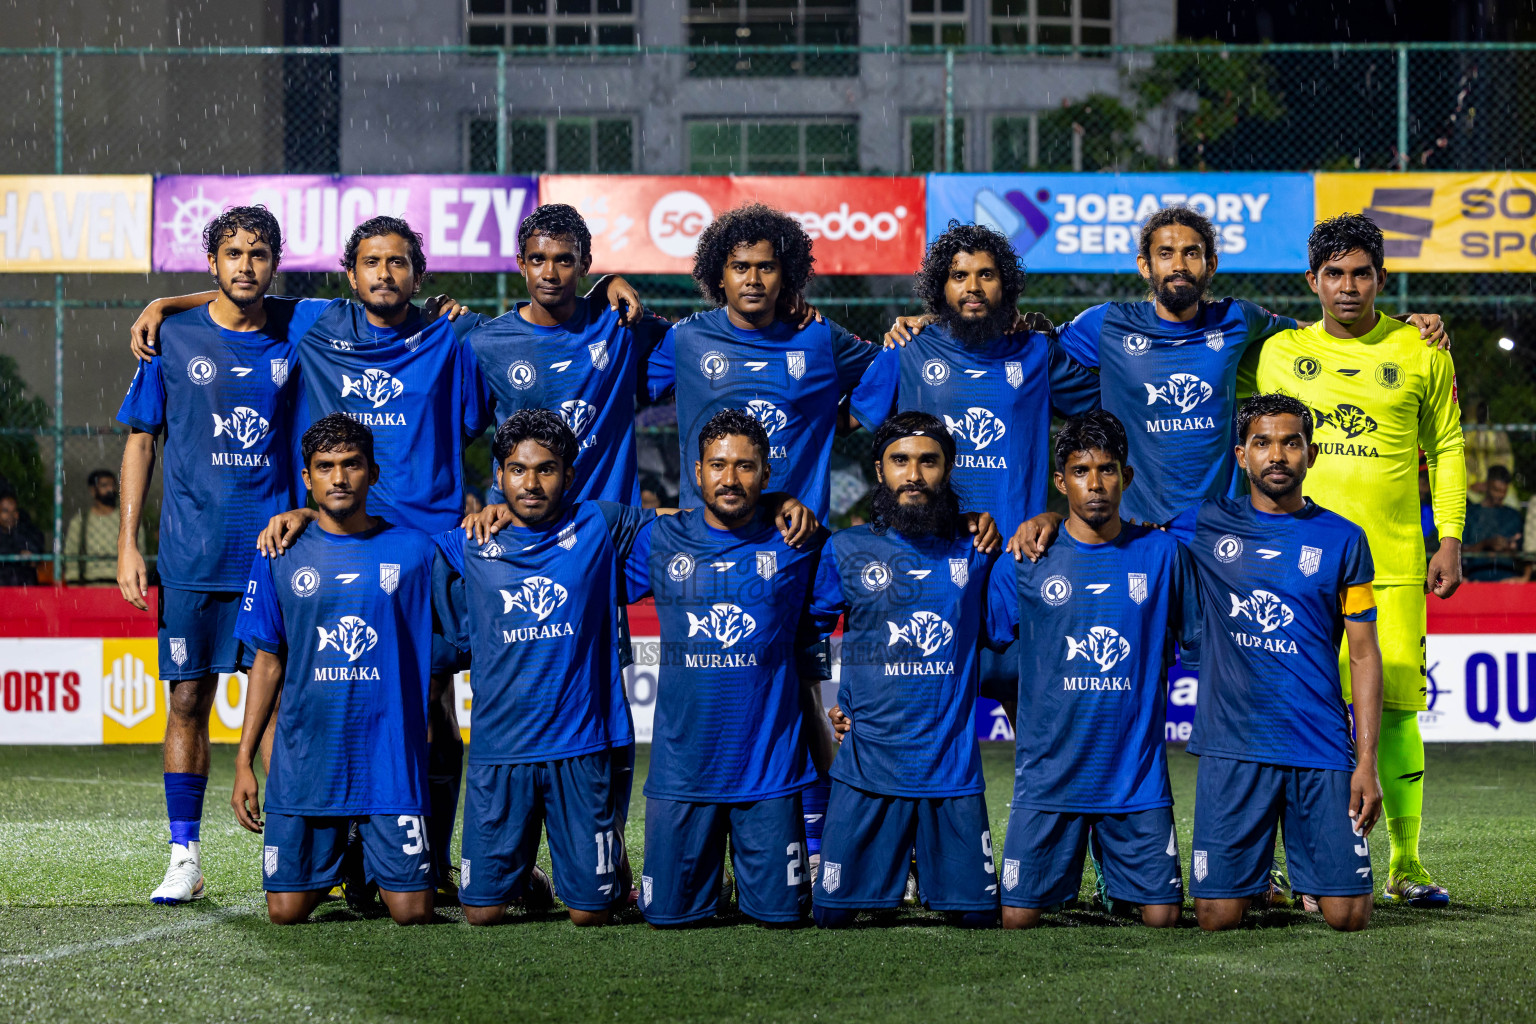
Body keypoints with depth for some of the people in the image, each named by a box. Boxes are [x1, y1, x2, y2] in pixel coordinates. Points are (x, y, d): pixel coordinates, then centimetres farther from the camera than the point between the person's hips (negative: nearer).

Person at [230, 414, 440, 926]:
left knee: (412, 912, -6)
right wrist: (243, 760, 6)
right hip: (304, 763, 1)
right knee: (285, 911, -3)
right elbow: (267, 661, 10)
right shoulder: (280, 556, 5)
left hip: (392, 762, -1)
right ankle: (333, 862, 30)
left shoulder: (414, 551, 2)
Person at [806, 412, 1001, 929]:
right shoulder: (846, 550, 4)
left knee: (975, 916, 1)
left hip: (953, 768, 1)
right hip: (866, 766, -1)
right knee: (833, 916, -2)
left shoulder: (974, 551, 6)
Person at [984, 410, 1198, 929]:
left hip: (1138, 776, 1)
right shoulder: (1027, 563, 0)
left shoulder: (1162, 554, 3)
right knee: (1018, 917, -3)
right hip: (1049, 777, 0)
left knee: (1162, 916, -3)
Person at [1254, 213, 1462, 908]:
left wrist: (1450, 539, 5)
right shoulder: (1280, 353, 8)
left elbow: (1447, 448, 12)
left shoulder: (1420, 354, 7)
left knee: (1395, 709, -2)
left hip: (1395, 562, 0)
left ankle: (1406, 863, 7)